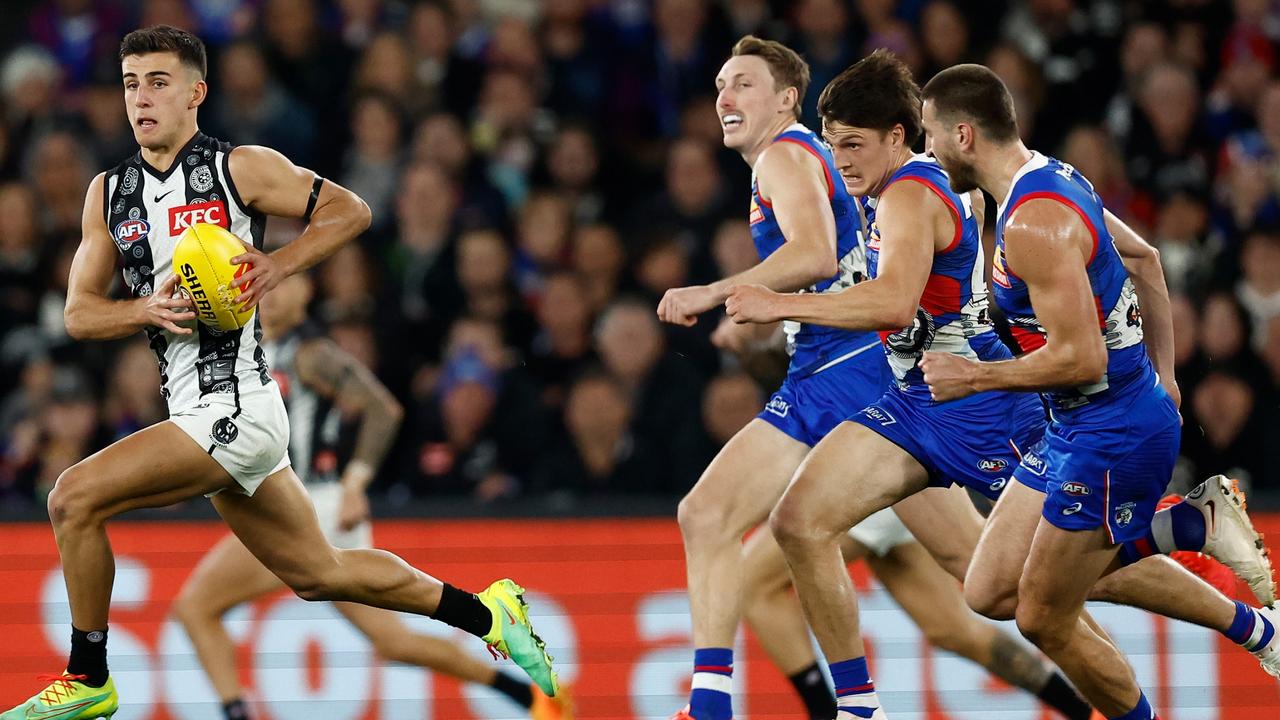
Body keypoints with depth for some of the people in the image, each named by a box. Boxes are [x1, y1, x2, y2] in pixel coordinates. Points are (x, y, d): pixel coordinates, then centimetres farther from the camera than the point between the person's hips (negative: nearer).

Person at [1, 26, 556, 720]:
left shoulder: (242, 168, -5)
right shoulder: (108, 193, 12)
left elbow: (350, 210, -1)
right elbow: (79, 313, 10)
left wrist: (278, 265, -15)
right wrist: (148, 309, -10)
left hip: (234, 412, -8)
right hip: (200, 416, 8)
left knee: (73, 499, -16)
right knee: (320, 574, 18)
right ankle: (486, 614, 33)